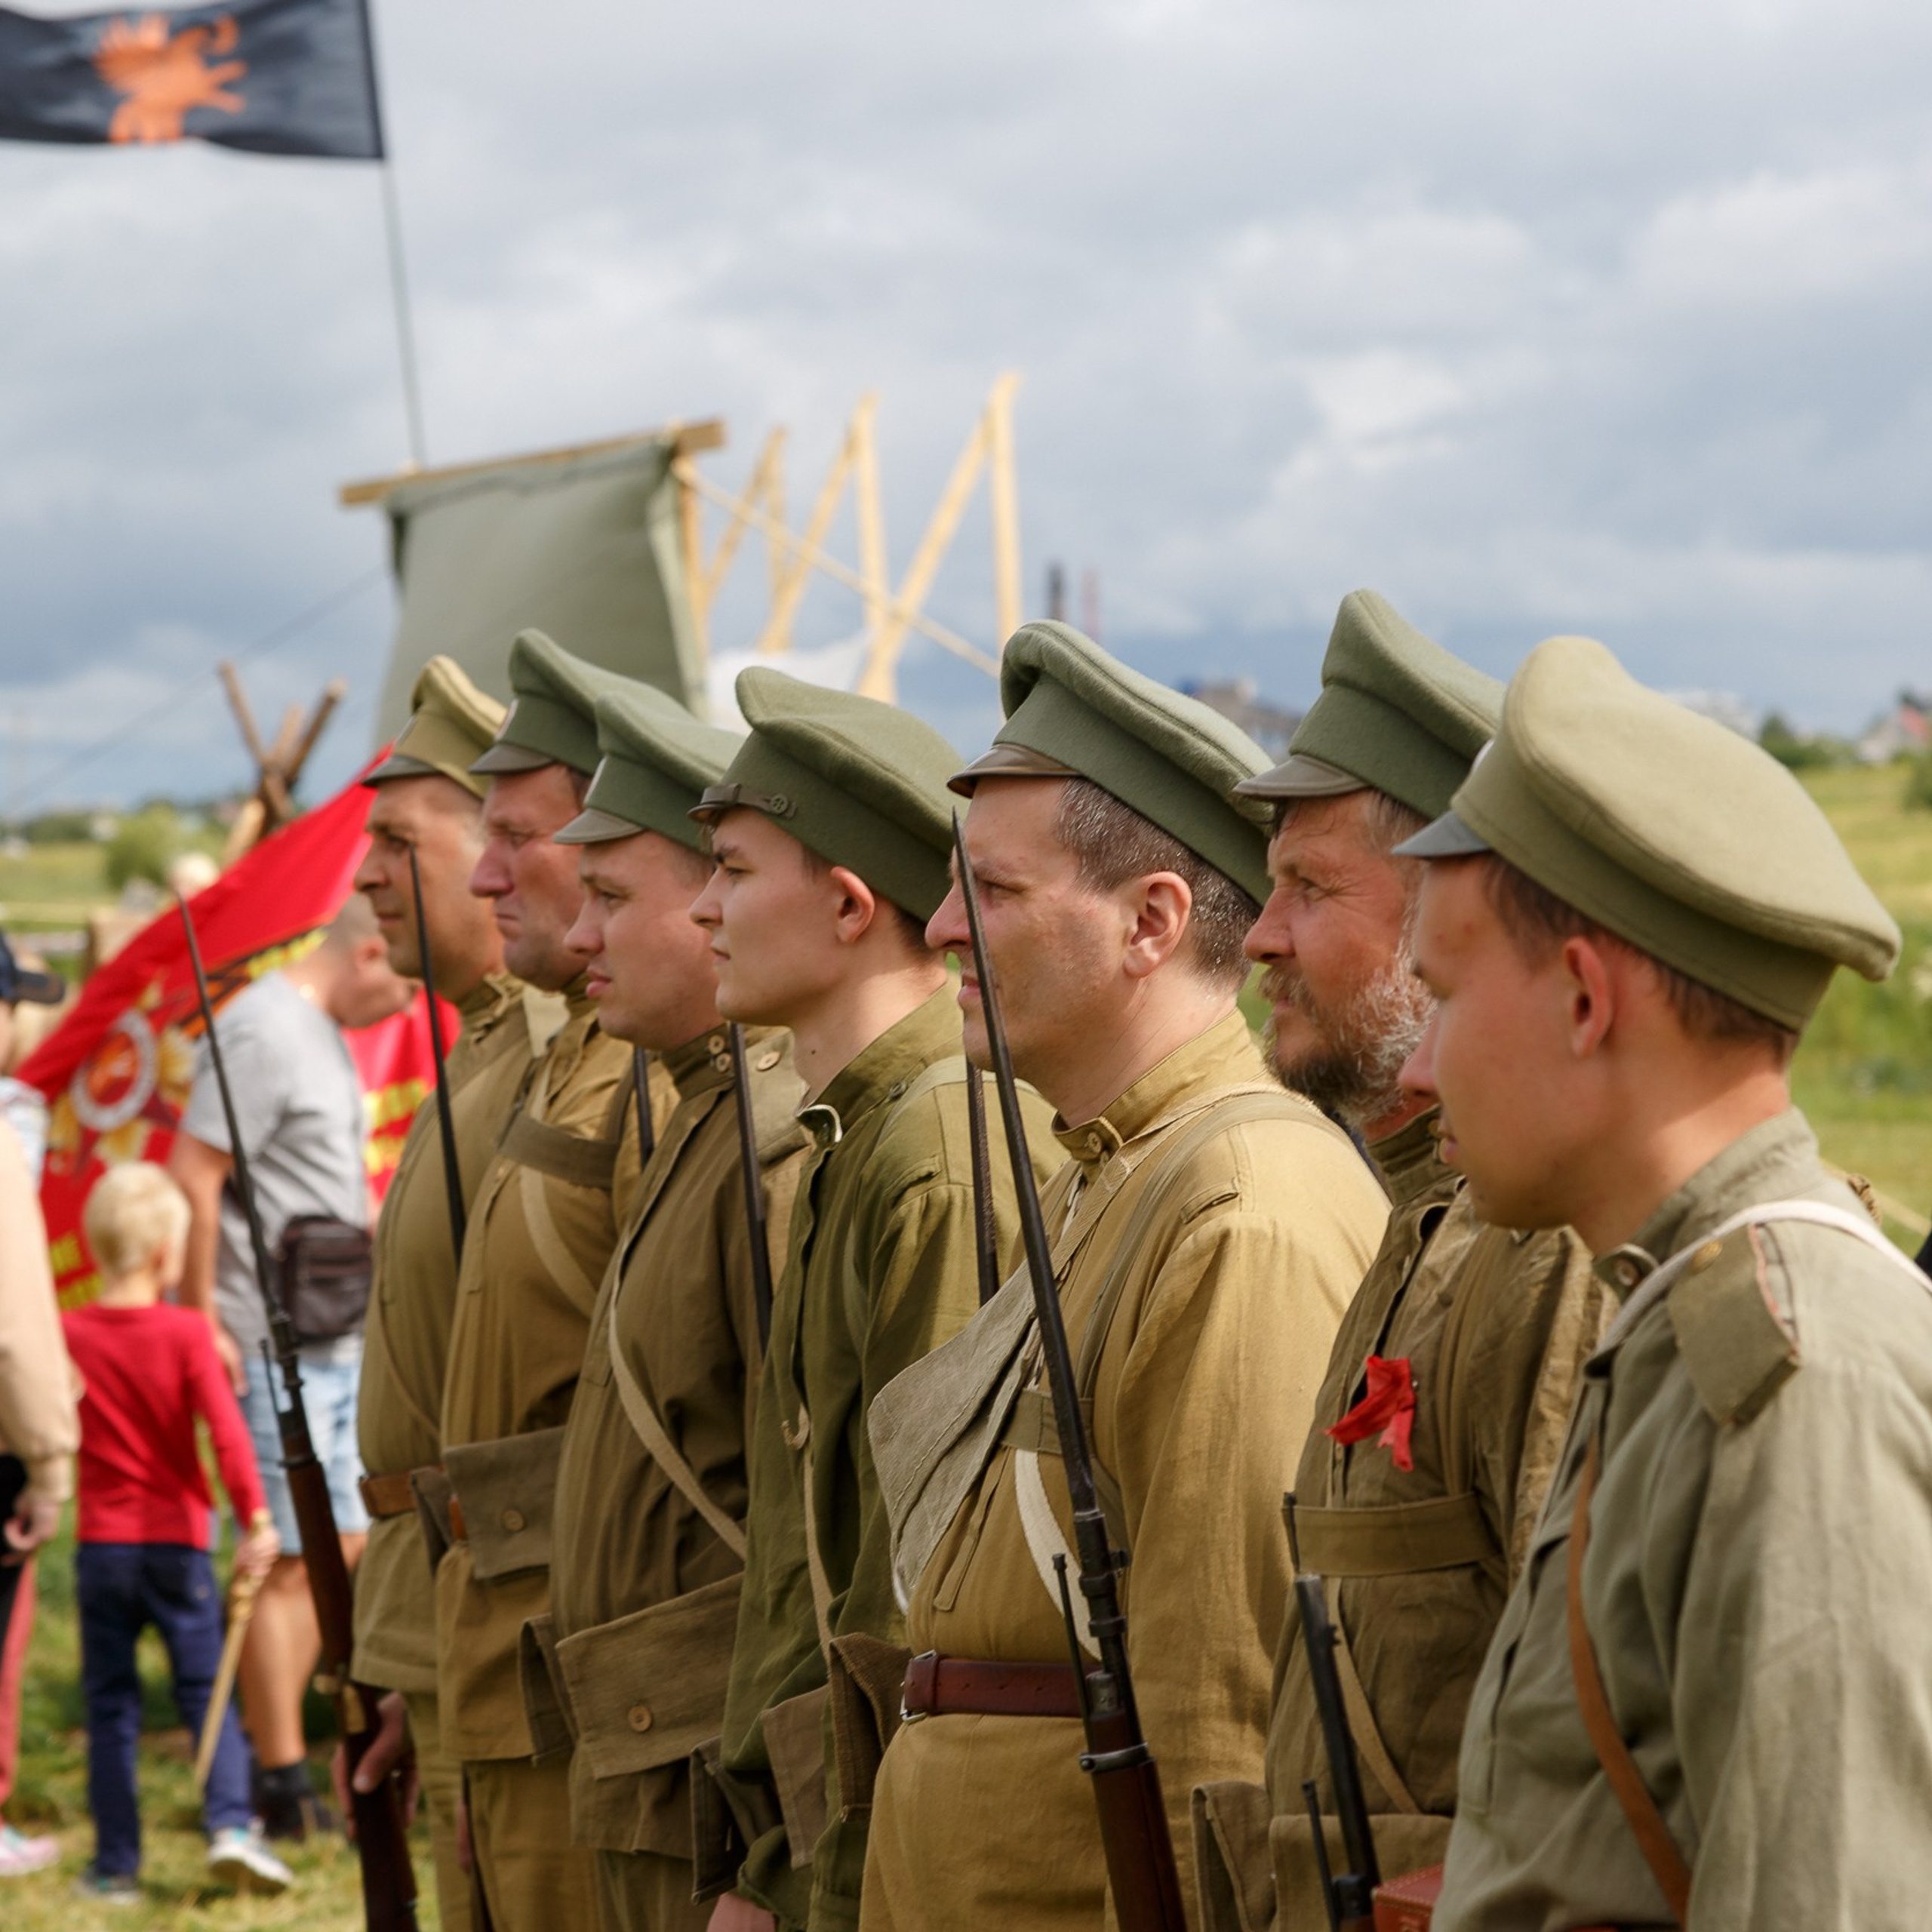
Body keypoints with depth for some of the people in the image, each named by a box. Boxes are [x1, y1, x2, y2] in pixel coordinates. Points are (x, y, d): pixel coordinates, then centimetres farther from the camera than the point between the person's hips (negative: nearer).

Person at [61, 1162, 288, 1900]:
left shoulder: (68, 1334, 0)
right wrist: (255, 1516, -18)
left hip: (101, 1546, 2)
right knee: (204, 1691, 5)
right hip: (176, 1544, -2)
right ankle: (230, 1823, -13)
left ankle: (116, 1862, 8)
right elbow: (226, 1428, -16)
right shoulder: (186, 1333, -8)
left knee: (110, 1706, 7)